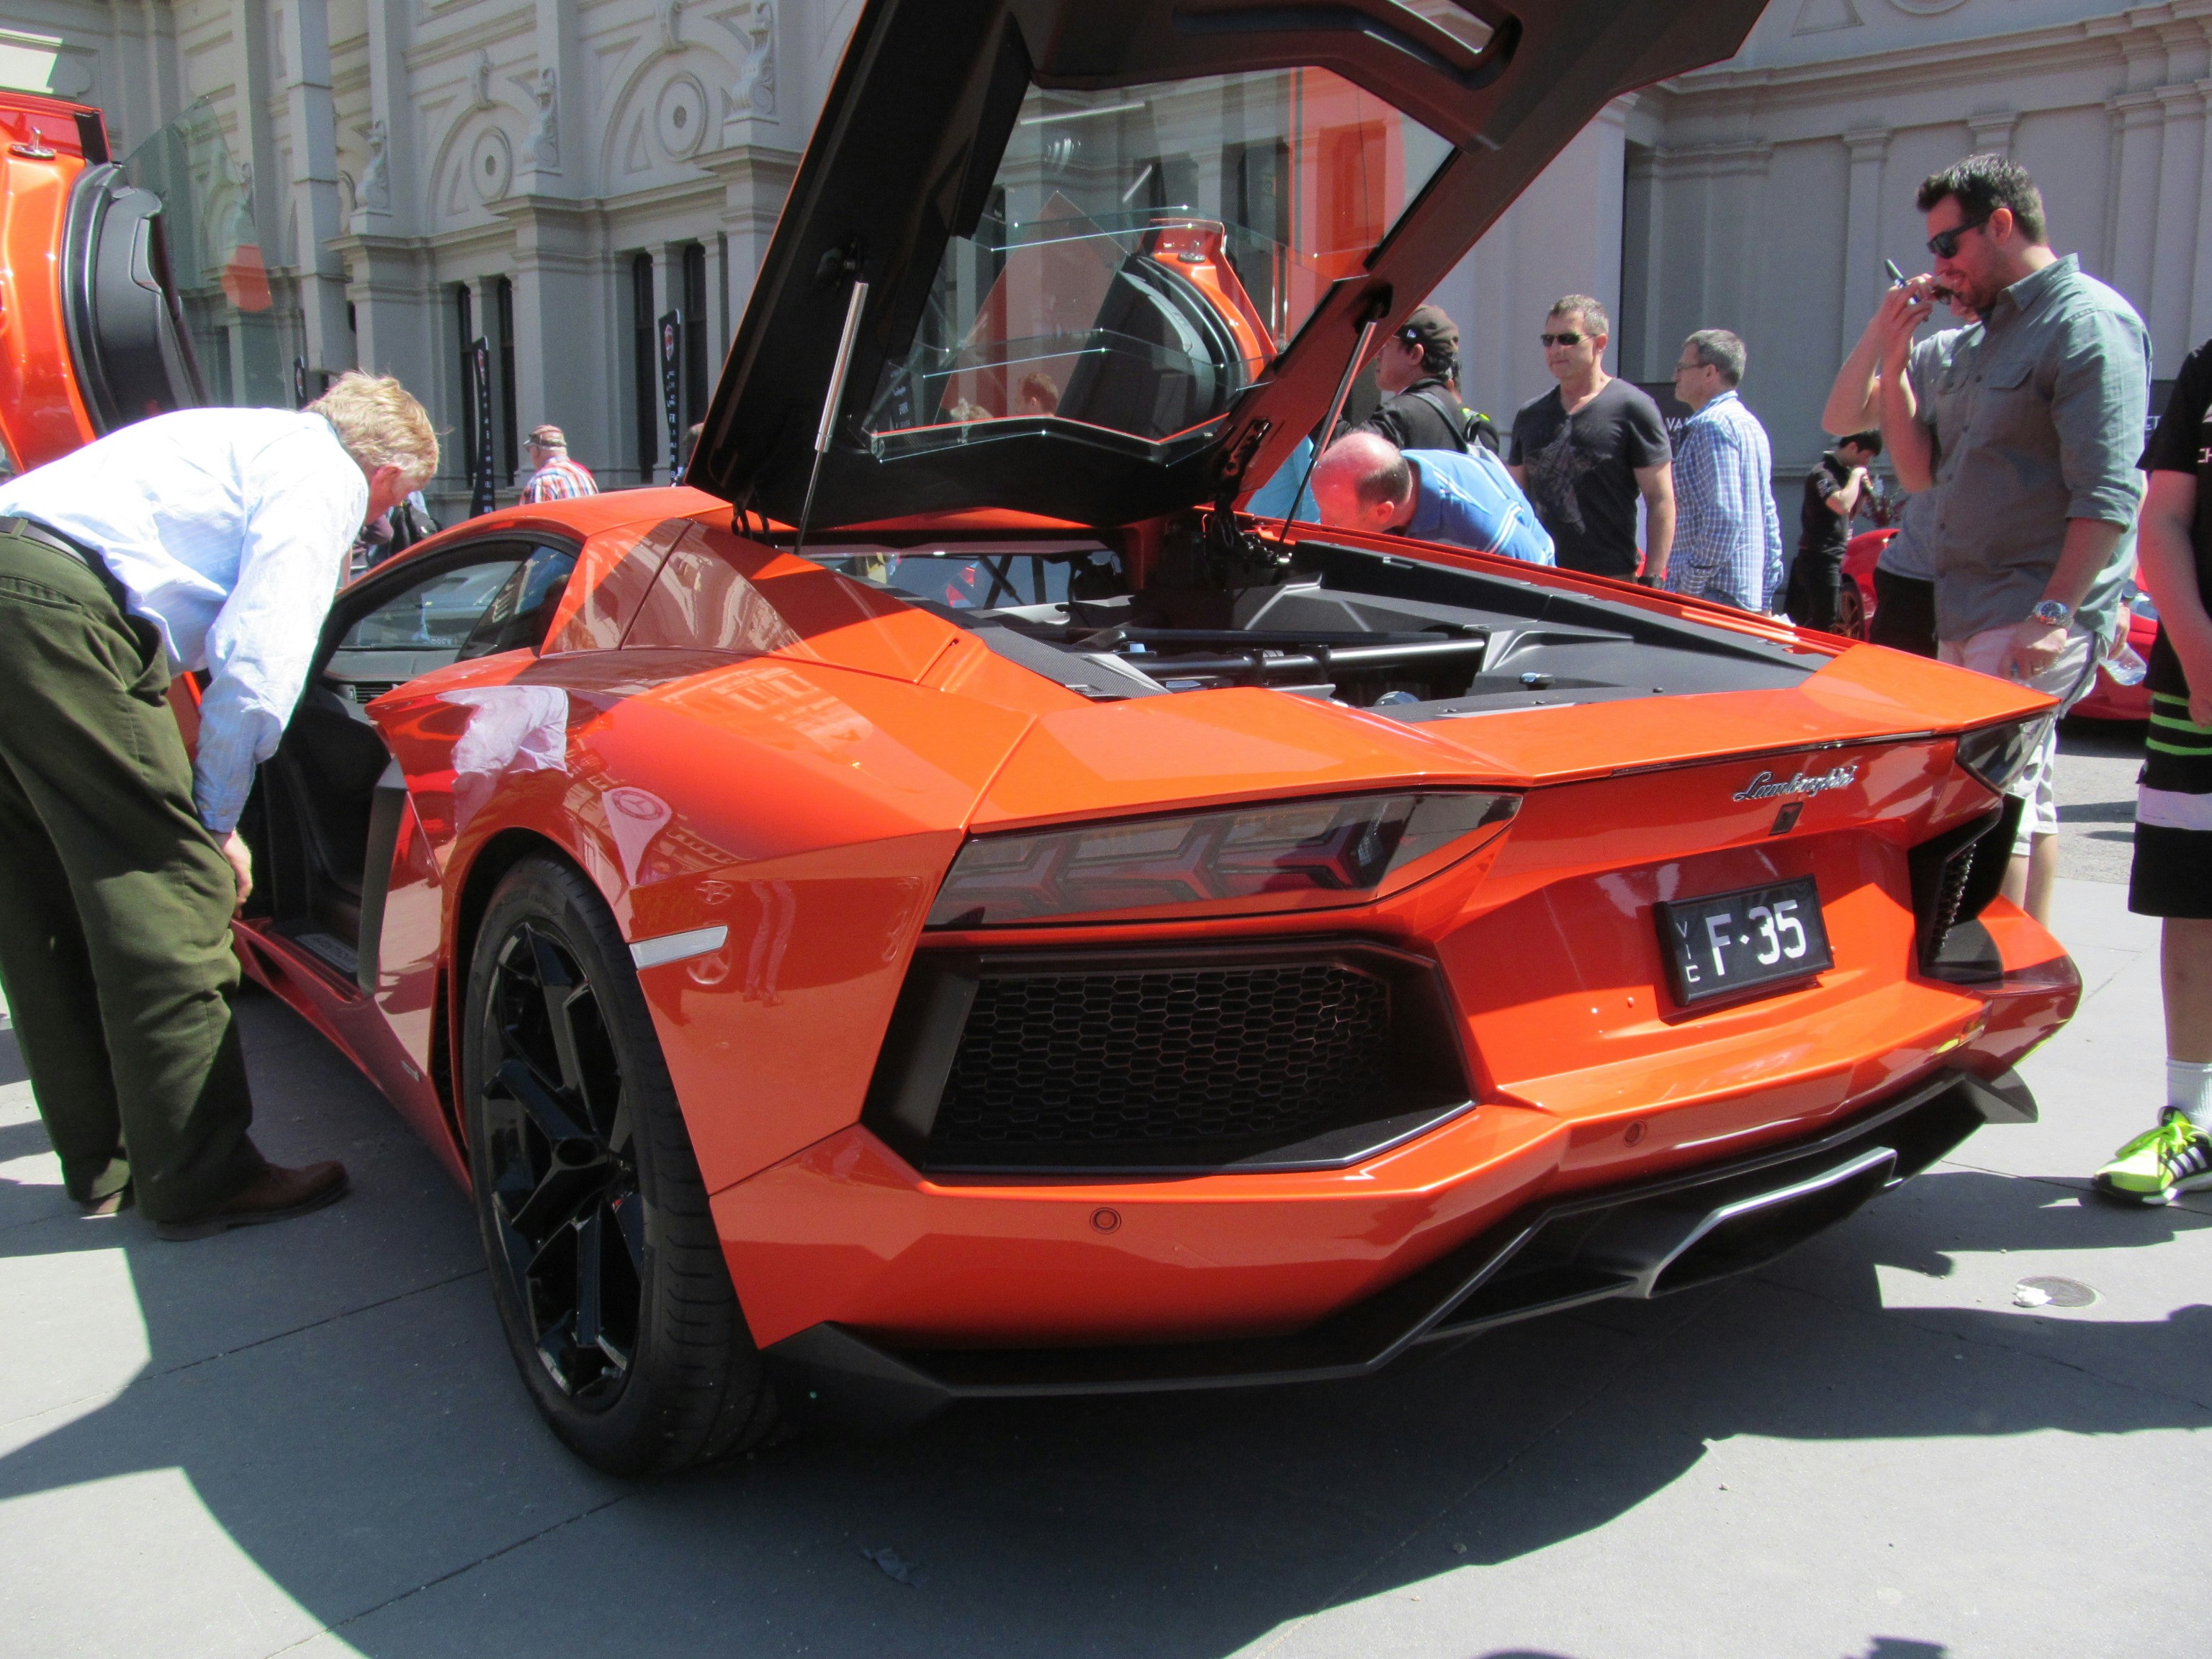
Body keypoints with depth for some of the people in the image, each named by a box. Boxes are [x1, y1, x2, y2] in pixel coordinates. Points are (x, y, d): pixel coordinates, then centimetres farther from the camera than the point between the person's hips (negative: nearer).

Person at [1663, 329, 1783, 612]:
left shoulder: (1712, 425, -12)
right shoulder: (1749, 422, 20)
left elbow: (1724, 517, -22)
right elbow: (1768, 517, 21)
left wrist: (1690, 585, -19)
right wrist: (1765, 593, 22)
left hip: (1716, 592, -10)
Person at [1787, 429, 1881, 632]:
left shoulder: (1843, 472, 15)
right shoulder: (1823, 473, -14)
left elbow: (1849, 515, 24)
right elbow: (1842, 505, -31)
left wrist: (1865, 493, 7)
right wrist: (1856, 476, -15)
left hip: (1831, 559, 9)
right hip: (1819, 560, -9)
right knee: (1824, 625, -11)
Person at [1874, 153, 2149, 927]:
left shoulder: (2090, 321, -11)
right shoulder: (1989, 336, 19)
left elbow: (2109, 493, -19)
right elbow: (1920, 470, 14)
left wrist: (2054, 613, -25)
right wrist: (1894, 359, 5)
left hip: (2037, 617, -9)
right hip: (1969, 615, 9)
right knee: (2023, 794, 14)